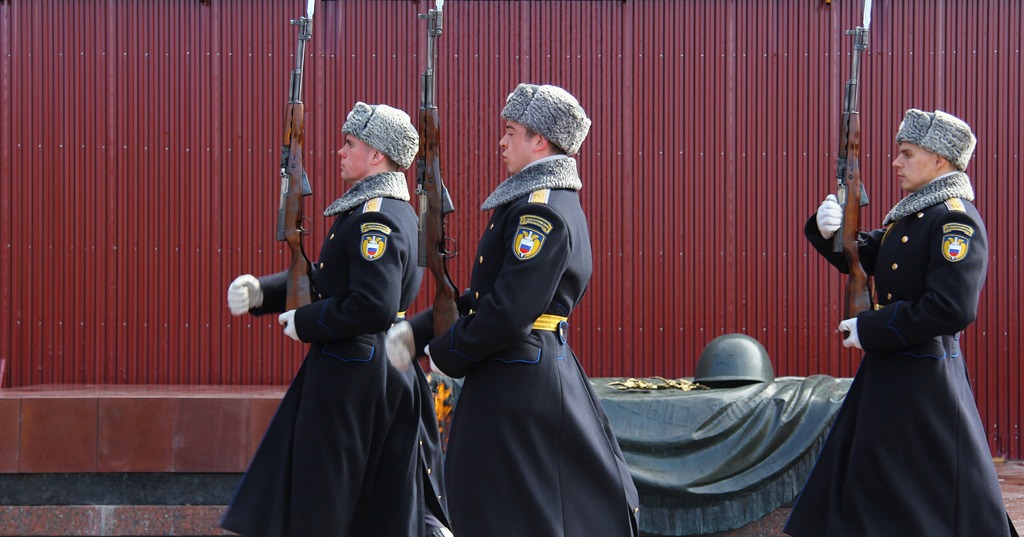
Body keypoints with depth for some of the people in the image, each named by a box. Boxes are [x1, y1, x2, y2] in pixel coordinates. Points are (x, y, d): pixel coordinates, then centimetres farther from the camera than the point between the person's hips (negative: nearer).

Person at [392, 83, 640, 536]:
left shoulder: (540, 210, -17)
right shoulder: (555, 201, 15)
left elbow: (510, 311, -24)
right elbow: (484, 295, 18)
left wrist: (445, 352, -10)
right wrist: (417, 330, 12)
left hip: (518, 387, -10)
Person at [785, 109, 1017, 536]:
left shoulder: (956, 220, -16)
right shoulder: (909, 216, 14)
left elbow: (952, 309, -25)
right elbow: (861, 258, 18)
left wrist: (870, 329, -18)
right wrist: (830, 230, -4)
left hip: (924, 378, -10)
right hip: (888, 372, 10)